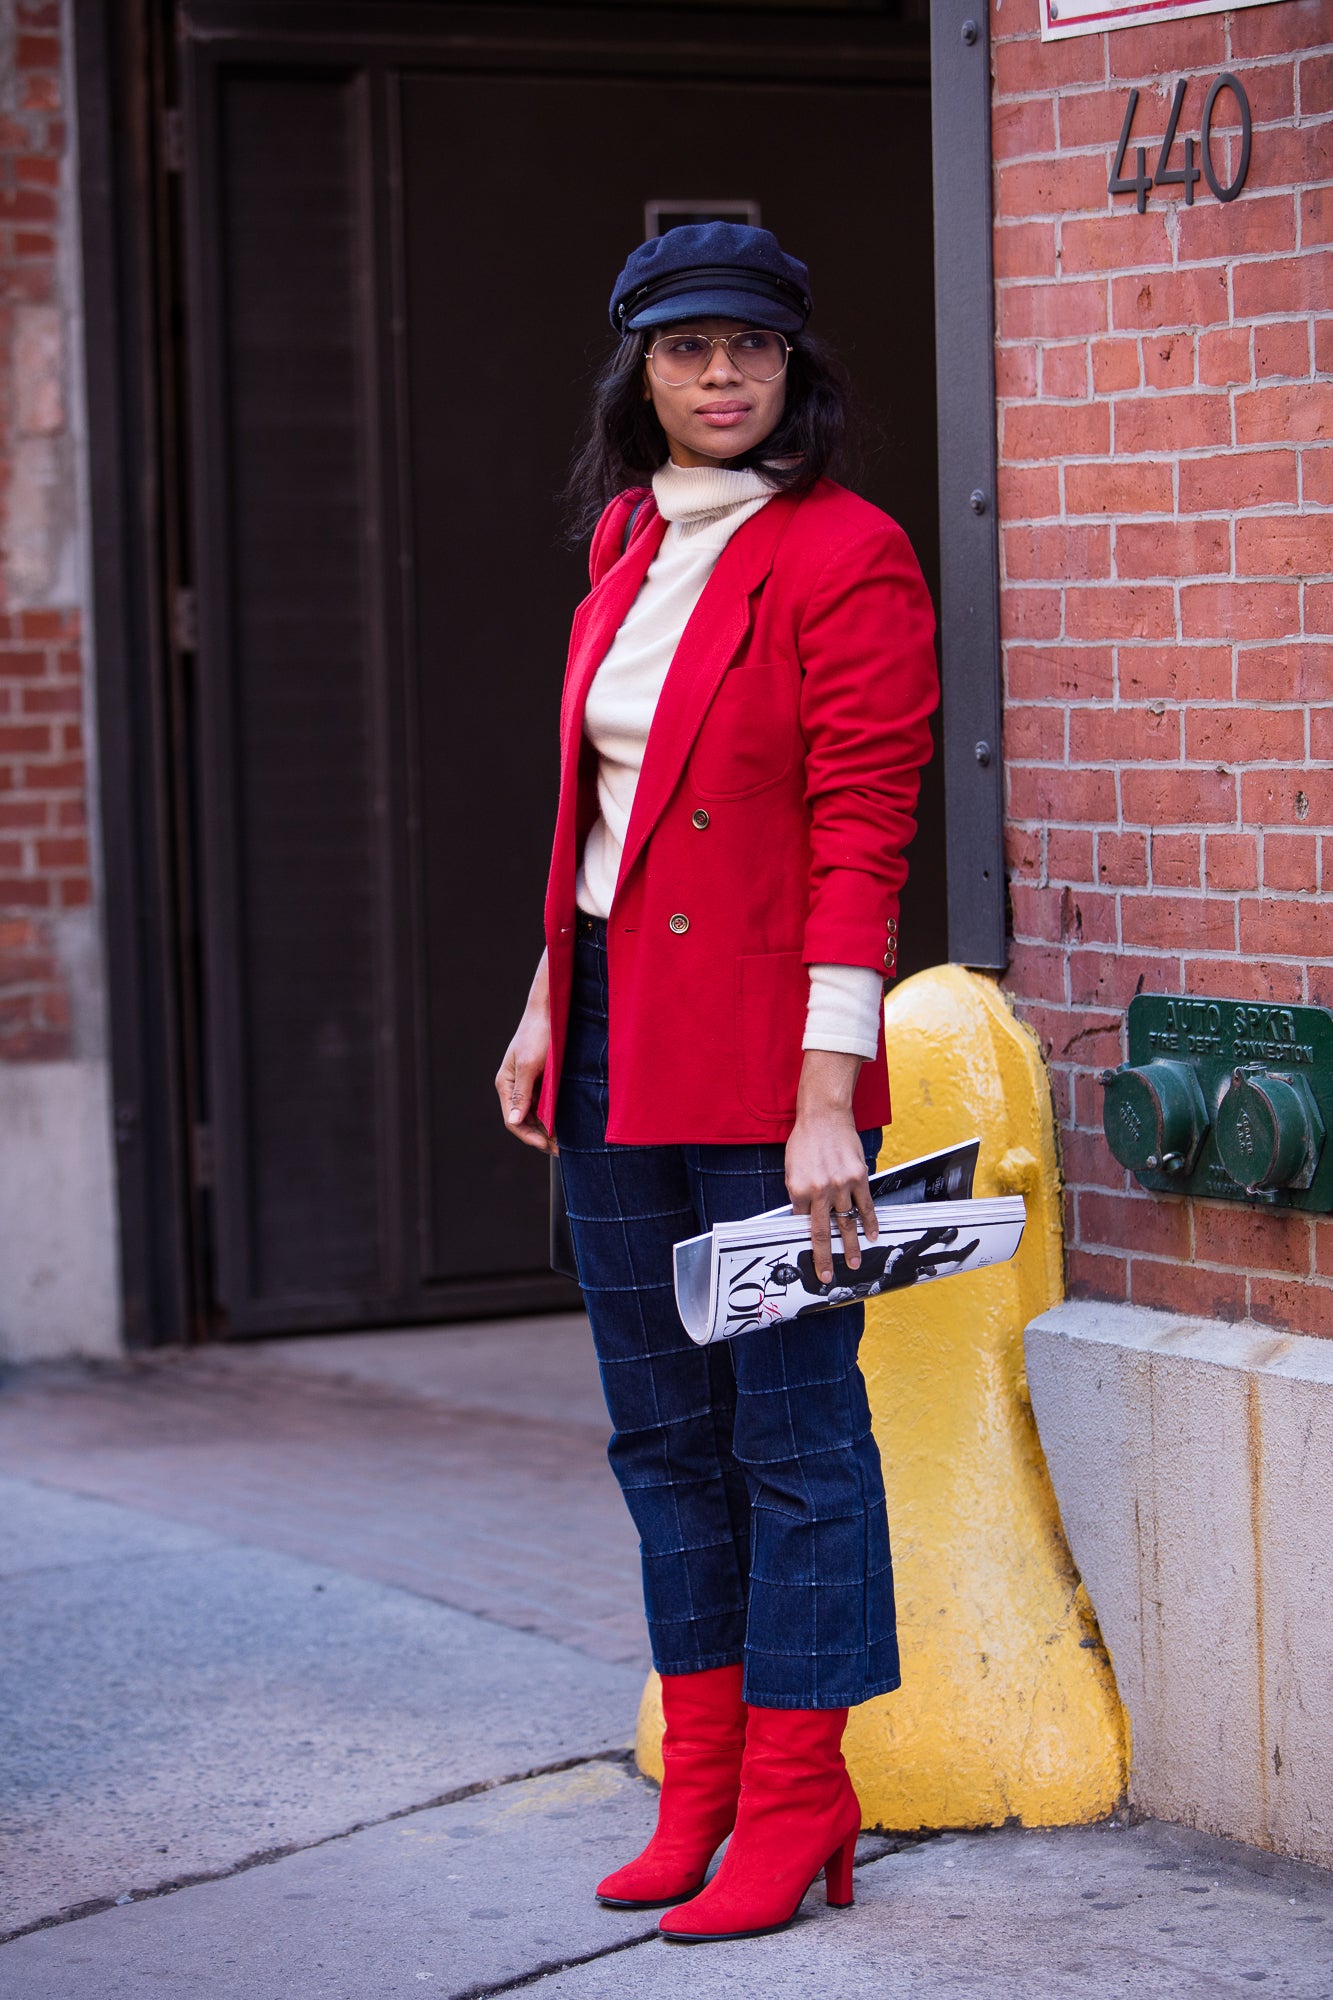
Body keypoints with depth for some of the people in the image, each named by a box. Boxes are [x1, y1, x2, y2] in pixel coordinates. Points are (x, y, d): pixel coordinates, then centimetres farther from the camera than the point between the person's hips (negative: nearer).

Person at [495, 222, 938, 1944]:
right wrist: (548, 1004, 17)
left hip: (761, 1050, -8)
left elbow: (863, 839, -15)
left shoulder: (847, 557, -11)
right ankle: (701, 1785, 22)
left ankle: (794, 1804, 8)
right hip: (614, 1037, 8)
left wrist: (826, 1102, -20)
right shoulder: (629, 538, 12)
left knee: (792, 1430, -1)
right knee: (662, 1429, 12)